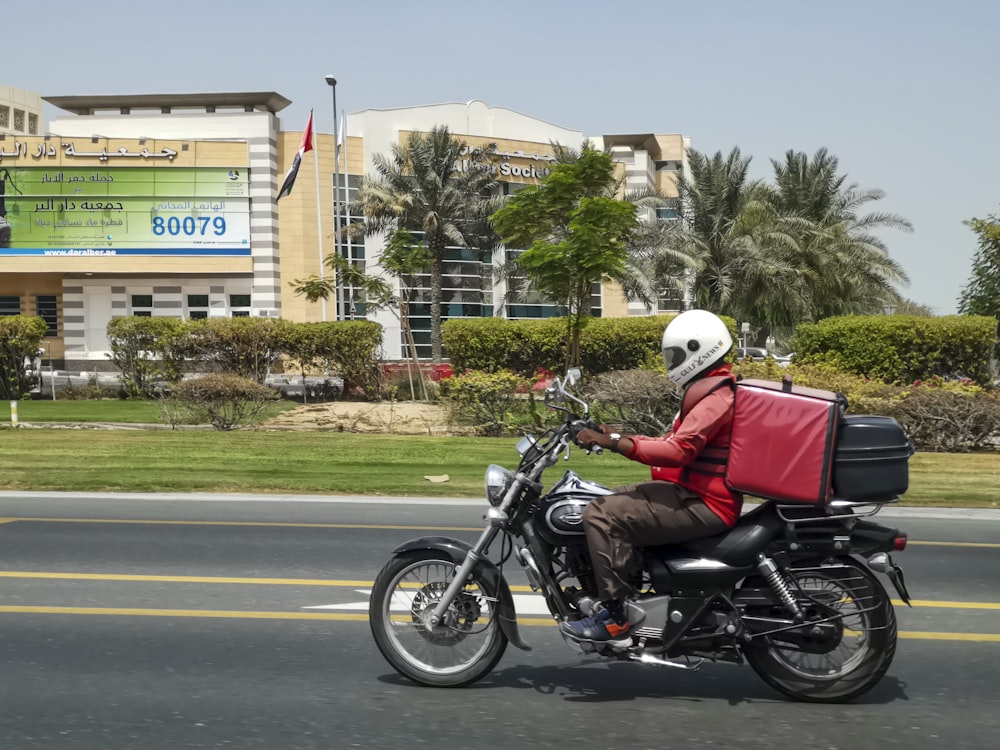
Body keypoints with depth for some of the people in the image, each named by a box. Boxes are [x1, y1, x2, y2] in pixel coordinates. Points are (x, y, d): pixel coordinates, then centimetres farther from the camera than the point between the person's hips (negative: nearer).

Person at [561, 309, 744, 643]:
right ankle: (614, 596, 18)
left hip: (703, 504, -11)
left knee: (602, 515, -21)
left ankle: (614, 615, -17)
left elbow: (679, 450, -28)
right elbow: (676, 441, 20)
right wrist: (616, 438, 11)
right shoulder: (711, 389, 18)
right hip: (691, 491, 11)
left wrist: (614, 442, -28)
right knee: (612, 503, 18)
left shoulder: (716, 397, -18)